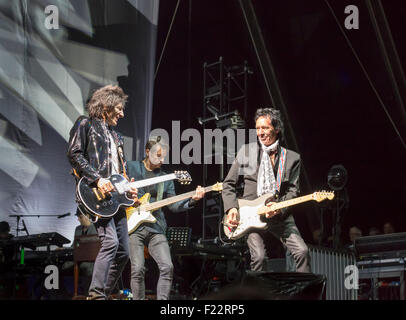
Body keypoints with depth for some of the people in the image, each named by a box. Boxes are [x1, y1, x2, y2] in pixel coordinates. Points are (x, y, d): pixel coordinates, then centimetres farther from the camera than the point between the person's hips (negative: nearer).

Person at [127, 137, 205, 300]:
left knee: (167, 267, -8)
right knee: (138, 269, -13)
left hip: (156, 229, 4)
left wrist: (192, 200, -3)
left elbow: (173, 205, 12)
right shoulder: (130, 167, 7)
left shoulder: (165, 178, 17)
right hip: (134, 226, -3)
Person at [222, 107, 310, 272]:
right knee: (258, 256, -20)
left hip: (280, 215, 1)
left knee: (302, 251, -13)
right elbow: (228, 184, 10)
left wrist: (279, 208, -15)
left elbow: (293, 190, 4)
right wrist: (231, 208, -5)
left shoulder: (292, 158, 8)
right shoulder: (246, 151, 7)